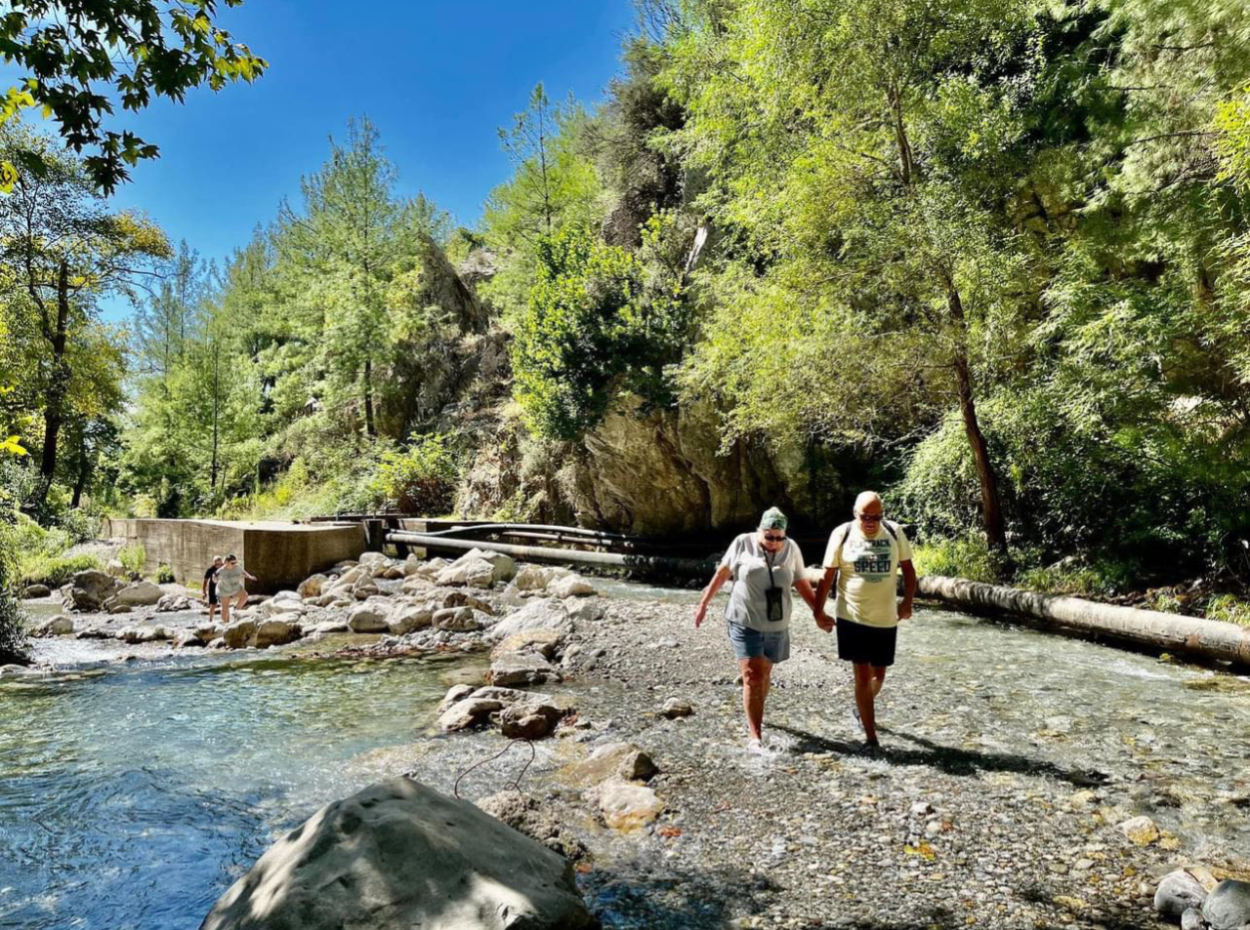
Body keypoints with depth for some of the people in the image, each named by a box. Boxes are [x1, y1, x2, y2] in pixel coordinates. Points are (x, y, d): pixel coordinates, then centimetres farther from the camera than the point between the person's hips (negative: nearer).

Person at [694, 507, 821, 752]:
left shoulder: (791, 549, -1)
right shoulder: (743, 543, -8)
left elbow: (802, 583, 8)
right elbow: (722, 573, 0)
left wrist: (818, 611, 6)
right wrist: (703, 603, 1)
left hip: (776, 625, 3)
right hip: (745, 622, -3)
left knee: (765, 674, 15)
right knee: (752, 677, -8)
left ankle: (755, 716, 38)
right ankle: (754, 735, -3)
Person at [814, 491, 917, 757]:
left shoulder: (895, 533, -4)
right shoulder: (842, 535, -9)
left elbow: (908, 568, 6)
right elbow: (828, 576, -3)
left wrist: (907, 601, -6)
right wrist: (819, 612, -2)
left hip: (886, 618, 3)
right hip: (852, 618, -3)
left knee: (878, 675, 16)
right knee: (863, 675, -3)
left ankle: (863, 708, 47)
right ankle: (871, 738, 6)